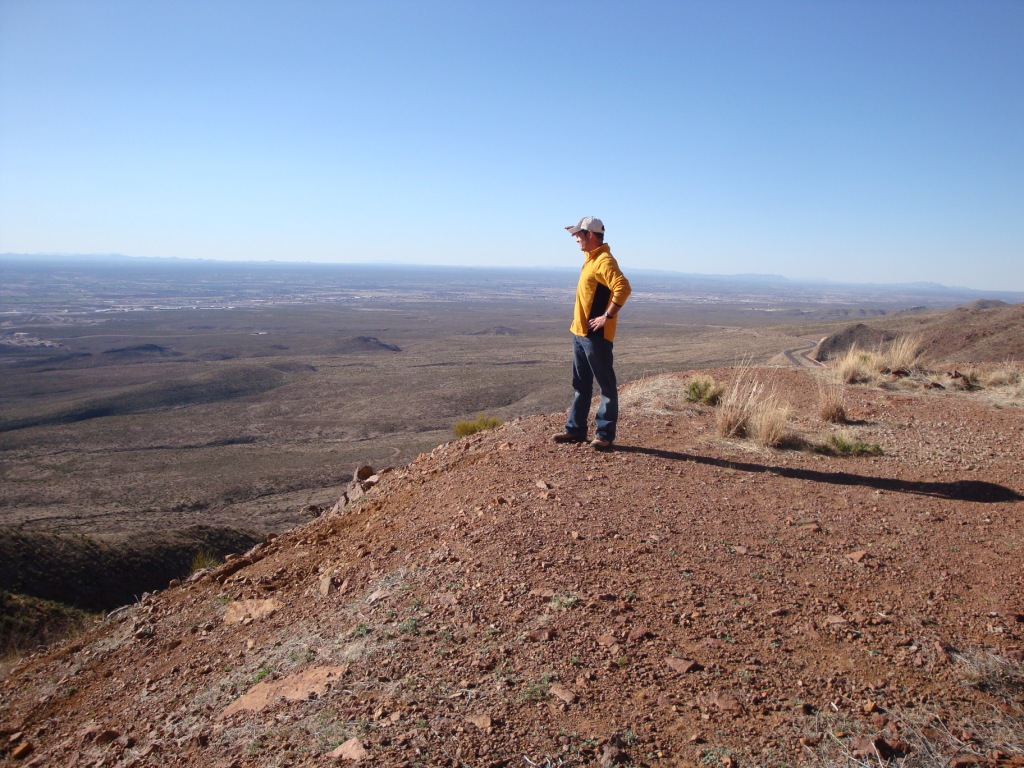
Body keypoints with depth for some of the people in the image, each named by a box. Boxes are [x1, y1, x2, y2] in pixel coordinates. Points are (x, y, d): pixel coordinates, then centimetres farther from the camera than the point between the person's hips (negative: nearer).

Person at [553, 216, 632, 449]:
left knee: (606, 385, 0)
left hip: (595, 335, -10)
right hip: (580, 332, 10)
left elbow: (623, 288, -29)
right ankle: (575, 429, 22)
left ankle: (605, 434, 6)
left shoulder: (604, 261, -16)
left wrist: (607, 316, -24)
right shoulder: (591, 259, 15)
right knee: (581, 385, 15)